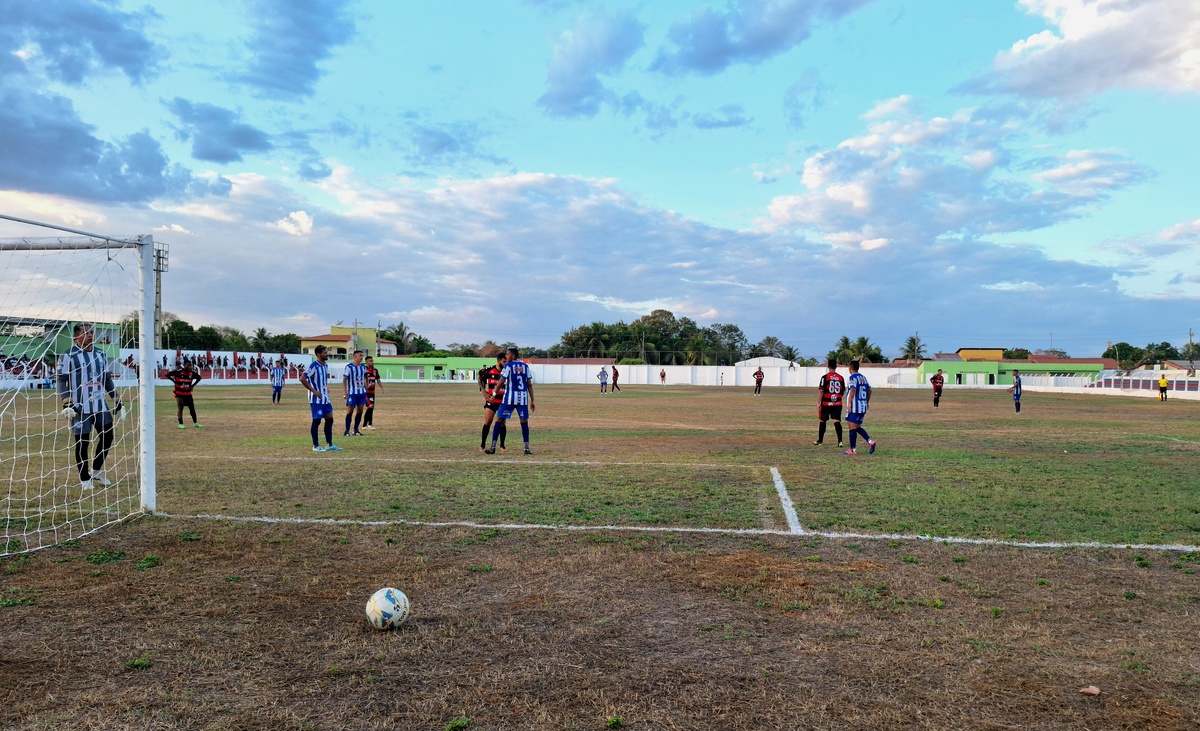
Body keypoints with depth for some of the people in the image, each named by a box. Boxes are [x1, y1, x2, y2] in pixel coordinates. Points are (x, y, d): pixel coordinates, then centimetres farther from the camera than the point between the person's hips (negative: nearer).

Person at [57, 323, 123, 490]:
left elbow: (107, 379, 18)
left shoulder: (101, 355, 11)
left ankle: (96, 471, 26)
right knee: (82, 442, 0)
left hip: (100, 405, 6)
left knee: (107, 437, 7)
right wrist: (67, 404, -18)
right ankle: (85, 479, 13)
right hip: (80, 407, -6)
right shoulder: (69, 356, -7)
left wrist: (117, 401, 14)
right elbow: (62, 381, -9)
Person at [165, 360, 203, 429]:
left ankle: (195, 423, 15)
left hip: (188, 393, 4)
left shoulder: (192, 373, -4)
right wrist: (174, 381, -14)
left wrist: (193, 385, 5)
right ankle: (181, 424, 0)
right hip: (179, 393, -4)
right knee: (180, 408, -7)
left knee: (192, 408, 6)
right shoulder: (178, 371, -17)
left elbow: (199, 377, 14)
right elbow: (168, 374, -16)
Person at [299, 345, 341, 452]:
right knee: (316, 421, -1)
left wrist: (327, 387, 11)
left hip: (325, 398, 9)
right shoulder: (313, 366, -15)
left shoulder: (325, 366, 11)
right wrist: (313, 391, -19)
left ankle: (330, 445, 15)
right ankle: (316, 446, 8)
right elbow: (302, 379, -21)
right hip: (316, 399, -8)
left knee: (329, 420, 9)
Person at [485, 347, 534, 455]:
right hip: (523, 397, 3)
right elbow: (529, 384, 8)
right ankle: (527, 448, 3)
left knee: (499, 420, 5)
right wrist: (532, 401, 11)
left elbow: (501, 382, -8)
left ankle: (493, 447, 3)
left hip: (510, 397, -3)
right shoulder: (525, 366, 10)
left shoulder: (508, 365, -2)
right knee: (524, 422, 9)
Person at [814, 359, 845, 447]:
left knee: (822, 421, 13)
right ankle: (840, 441, -16)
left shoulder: (825, 377, -6)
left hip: (826, 403, -2)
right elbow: (843, 392, 11)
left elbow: (821, 391, -11)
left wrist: (818, 403, -10)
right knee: (837, 421, -3)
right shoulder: (841, 378, 5)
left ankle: (820, 440, 23)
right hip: (837, 404, 2)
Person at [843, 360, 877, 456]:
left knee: (852, 428, -3)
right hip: (863, 407, 8)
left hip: (855, 407, -8)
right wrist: (867, 402, 27)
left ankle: (853, 450, -2)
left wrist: (849, 403, -23)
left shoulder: (853, 377, -9)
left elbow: (853, 390, -21)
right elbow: (869, 390, 18)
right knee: (858, 427, 17)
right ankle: (870, 441, 0)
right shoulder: (863, 377, 15)